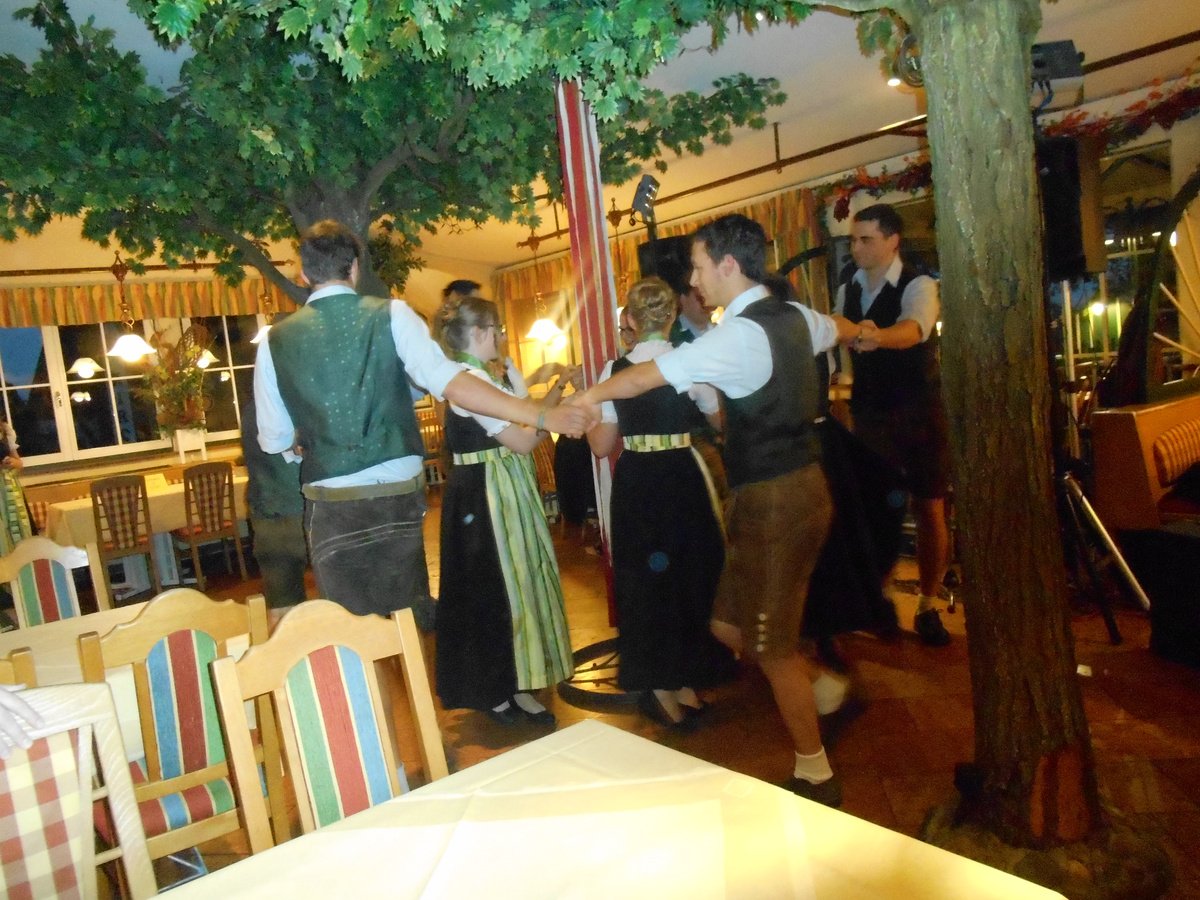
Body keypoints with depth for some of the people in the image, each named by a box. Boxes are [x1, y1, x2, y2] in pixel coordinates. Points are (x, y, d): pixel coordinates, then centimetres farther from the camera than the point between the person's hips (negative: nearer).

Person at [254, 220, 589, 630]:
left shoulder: (275, 341, 2)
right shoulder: (390, 315, -3)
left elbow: (273, 439, 9)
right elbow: (448, 380, -17)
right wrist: (542, 416, -19)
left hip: (330, 507, 1)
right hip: (397, 494, 0)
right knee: (412, 619, 17)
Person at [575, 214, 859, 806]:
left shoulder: (740, 334, -19)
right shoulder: (793, 316, 8)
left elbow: (646, 376, -17)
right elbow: (842, 330, 31)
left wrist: (587, 396, -1)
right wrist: (857, 331, 56)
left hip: (772, 497, -9)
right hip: (797, 484, 9)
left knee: (772, 647, 3)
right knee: (730, 626, 16)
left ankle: (814, 775, 18)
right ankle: (821, 687, 34)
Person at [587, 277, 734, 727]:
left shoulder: (614, 370, -5)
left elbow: (601, 445, -3)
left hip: (634, 484, 1)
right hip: (683, 479, -1)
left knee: (644, 577, 15)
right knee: (691, 571, 18)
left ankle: (663, 689, 23)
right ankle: (689, 683, 29)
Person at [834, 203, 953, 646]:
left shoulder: (919, 286, -14)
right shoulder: (847, 291, 6)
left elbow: (915, 328, -36)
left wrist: (878, 336, -56)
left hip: (919, 414, -4)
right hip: (869, 414, 5)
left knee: (929, 511, 2)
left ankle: (927, 607, 16)